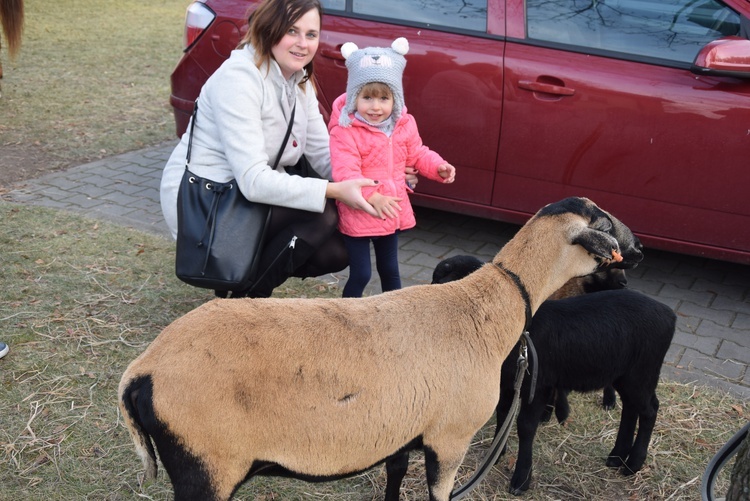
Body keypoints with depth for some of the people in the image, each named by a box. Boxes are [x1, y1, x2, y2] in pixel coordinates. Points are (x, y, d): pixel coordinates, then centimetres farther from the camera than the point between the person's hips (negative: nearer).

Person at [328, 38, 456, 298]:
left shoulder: (404, 125, -1)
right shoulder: (345, 131, -21)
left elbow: (417, 154, 12)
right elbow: (345, 172, -28)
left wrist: (438, 166, -7)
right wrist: (372, 196, -38)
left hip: (393, 212, 6)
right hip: (358, 216, -6)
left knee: (390, 269, 23)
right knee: (361, 274, 2)